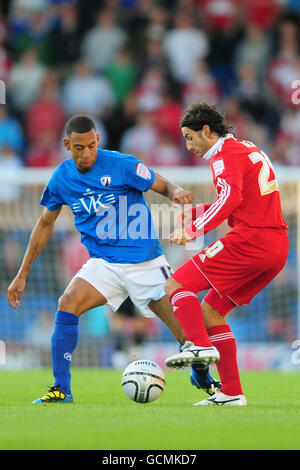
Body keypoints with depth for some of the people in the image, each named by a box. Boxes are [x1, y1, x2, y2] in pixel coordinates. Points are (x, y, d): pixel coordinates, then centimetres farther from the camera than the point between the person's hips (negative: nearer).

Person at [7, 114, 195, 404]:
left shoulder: (122, 165, -11)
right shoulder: (61, 177, 1)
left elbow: (164, 186, -6)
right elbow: (45, 224, 12)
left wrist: (177, 193, -33)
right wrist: (22, 274, 12)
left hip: (145, 261, -3)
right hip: (103, 263, 3)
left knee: (185, 329, -9)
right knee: (67, 304, -22)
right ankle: (61, 389, -14)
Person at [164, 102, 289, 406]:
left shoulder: (226, 154, -5)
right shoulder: (250, 150, 25)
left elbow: (231, 198, -24)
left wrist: (194, 229, -28)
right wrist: (195, 212, 24)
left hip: (248, 240, -9)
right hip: (278, 247, 9)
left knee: (177, 285, -6)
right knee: (211, 312, 14)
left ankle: (200, 346, -26)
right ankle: (231, 392, 8)